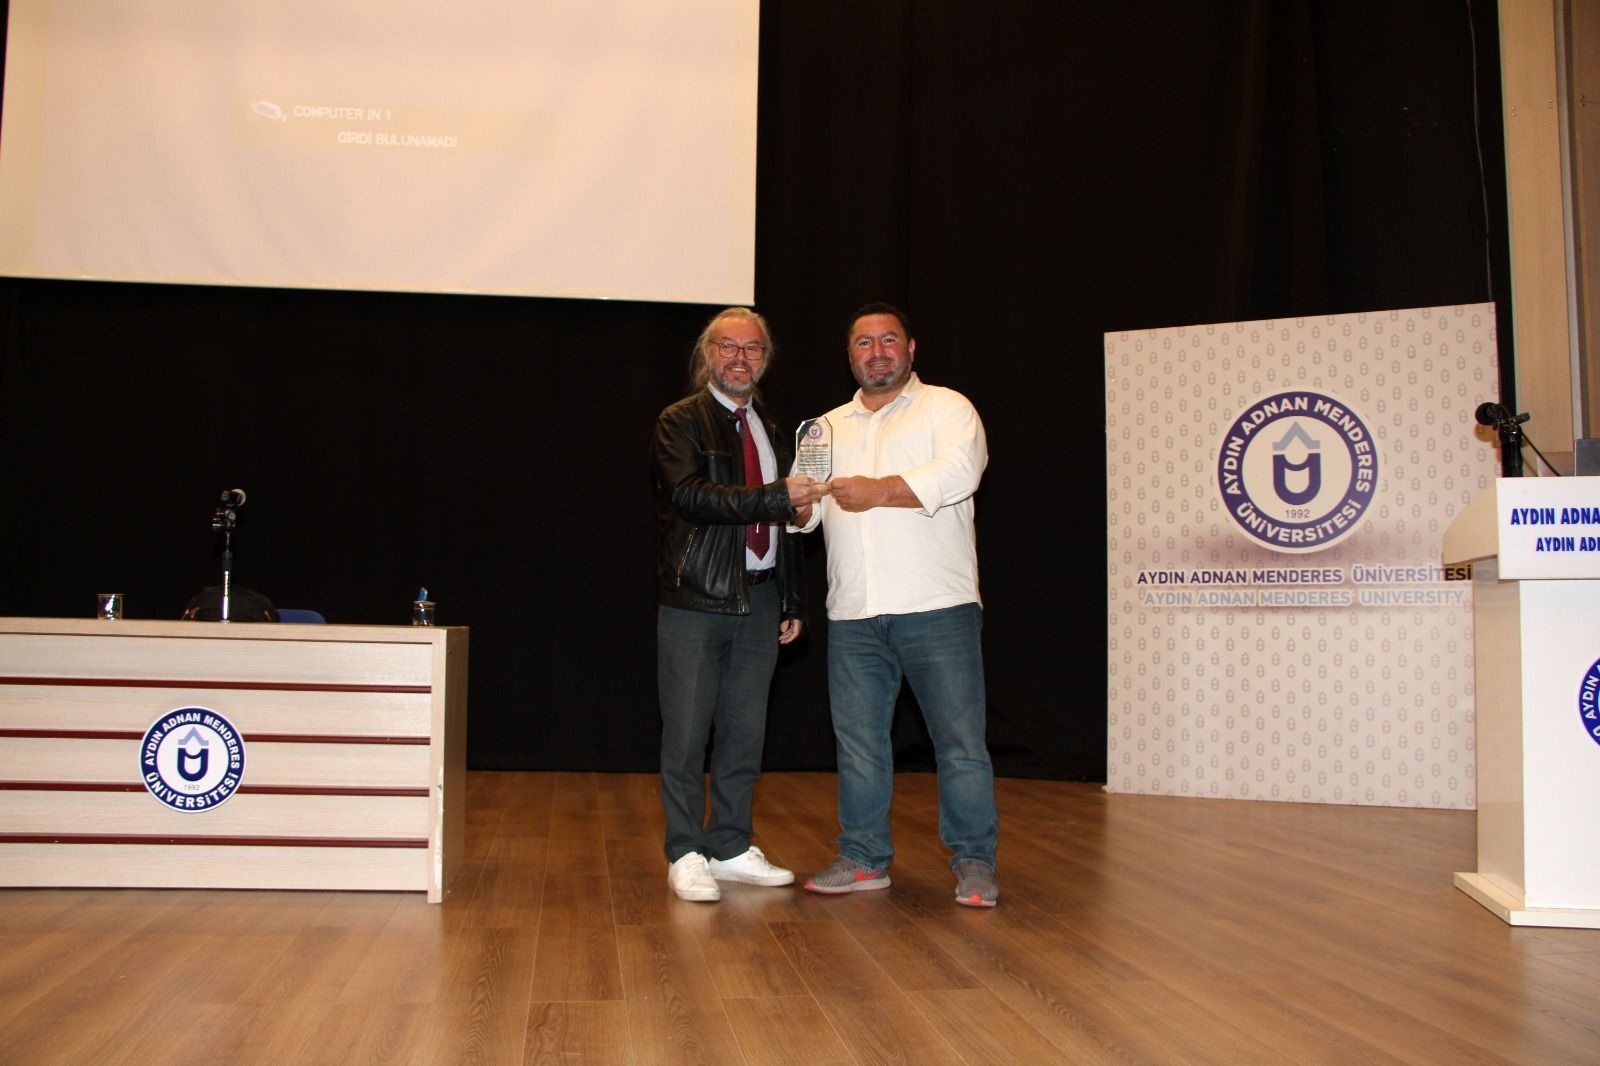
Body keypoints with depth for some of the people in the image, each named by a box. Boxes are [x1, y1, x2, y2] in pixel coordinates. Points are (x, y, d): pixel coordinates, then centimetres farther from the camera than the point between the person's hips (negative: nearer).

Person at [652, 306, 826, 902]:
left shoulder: (770, 429, 18)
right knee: (687, 734, -1)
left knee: (745, 732, 10)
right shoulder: (681, 422, -2)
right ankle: (686, 855, 10)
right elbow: (691, 495, -19)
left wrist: (794, 603, 15)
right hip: (696, 601, -6)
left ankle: (731, 848, 20)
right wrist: (776, 497, -23)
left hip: (759, 600, 6)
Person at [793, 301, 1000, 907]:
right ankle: (863, 859, 20)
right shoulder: (830, 427, 20)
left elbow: (958, 471, -14)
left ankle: (974, 863, 8)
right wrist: (801, 505, -9)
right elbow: (809, 510, 14)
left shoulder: (946, 408, 5)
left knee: (960, 738, -2)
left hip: (936, 607, -4)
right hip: (853, 613, 5)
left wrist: (879, 491, -16)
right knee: (857, 740, 9)